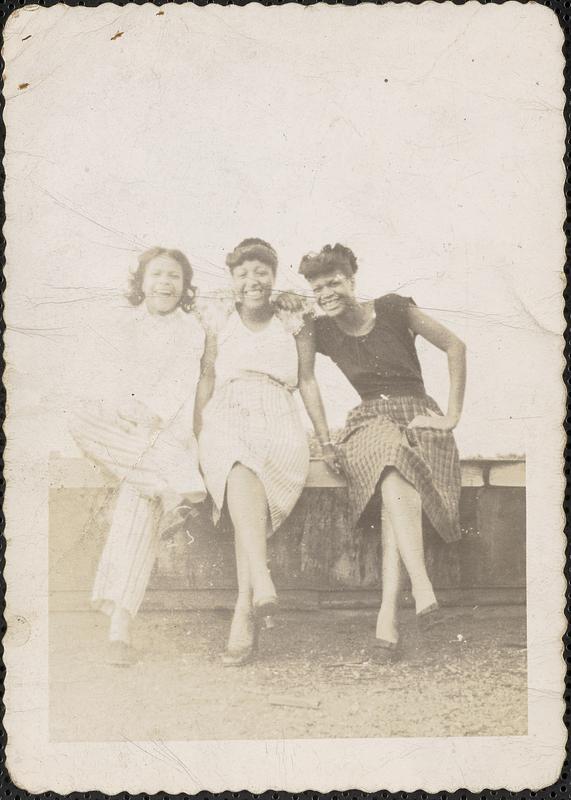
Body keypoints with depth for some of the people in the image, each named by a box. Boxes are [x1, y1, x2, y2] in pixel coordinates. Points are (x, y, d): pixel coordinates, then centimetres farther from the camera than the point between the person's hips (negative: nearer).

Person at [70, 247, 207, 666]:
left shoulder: (192, 330, 13)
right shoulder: (122, 320, 18)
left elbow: (181, 387, 0)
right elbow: (111, 376, 7)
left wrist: (152, 415, -16)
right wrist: (124, 407, -12)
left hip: (164, 426, -1)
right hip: (110, 420, 1)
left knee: (141, 492, -27)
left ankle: (120, 621, -30)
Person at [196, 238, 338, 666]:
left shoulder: (293, 326, 15)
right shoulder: (219, 326, 17)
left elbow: (308, 382, 16)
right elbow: (207, 381, 22)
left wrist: (326, 440, 15)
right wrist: (199, 435, 15)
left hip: (278, 426, 0)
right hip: (227, 419, 1)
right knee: (241, 468, -38)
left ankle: (244, 615, -35)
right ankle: (262, 583, -50)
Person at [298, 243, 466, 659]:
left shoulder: (392, 308, 3)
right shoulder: (323, 332, 11)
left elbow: (455, 346, 6)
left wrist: (453, 415, 1)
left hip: (419, 416, -1)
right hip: (371, 419, 1)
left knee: (396, 476, -35)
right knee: (391, 458, -37)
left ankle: (389, 610, -44)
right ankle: (422, 585, -49)